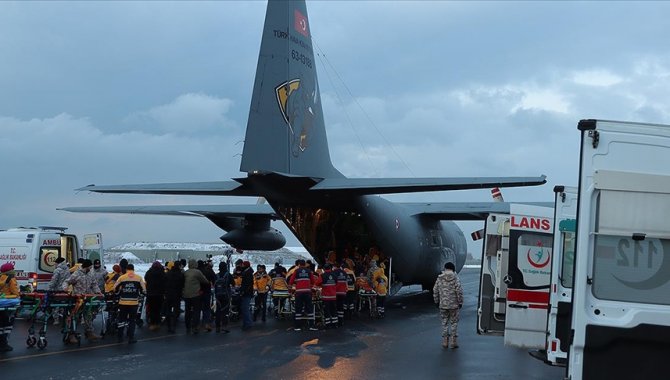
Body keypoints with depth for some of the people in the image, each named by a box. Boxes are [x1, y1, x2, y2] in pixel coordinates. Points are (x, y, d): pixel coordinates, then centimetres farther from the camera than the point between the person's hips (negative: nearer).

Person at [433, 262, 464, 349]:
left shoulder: (439, 278, 1)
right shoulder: (455, 278, -8)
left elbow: (435, 291, 4)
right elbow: (459, 291, -11)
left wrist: (437, 301, 15)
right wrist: (460, 302, -1)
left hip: (443, 305, 2)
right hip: (454, 305, -2)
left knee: (445, 323, 10)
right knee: (454, 322, 7)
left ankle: (445, 341, 10)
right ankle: (454, 342, 7)